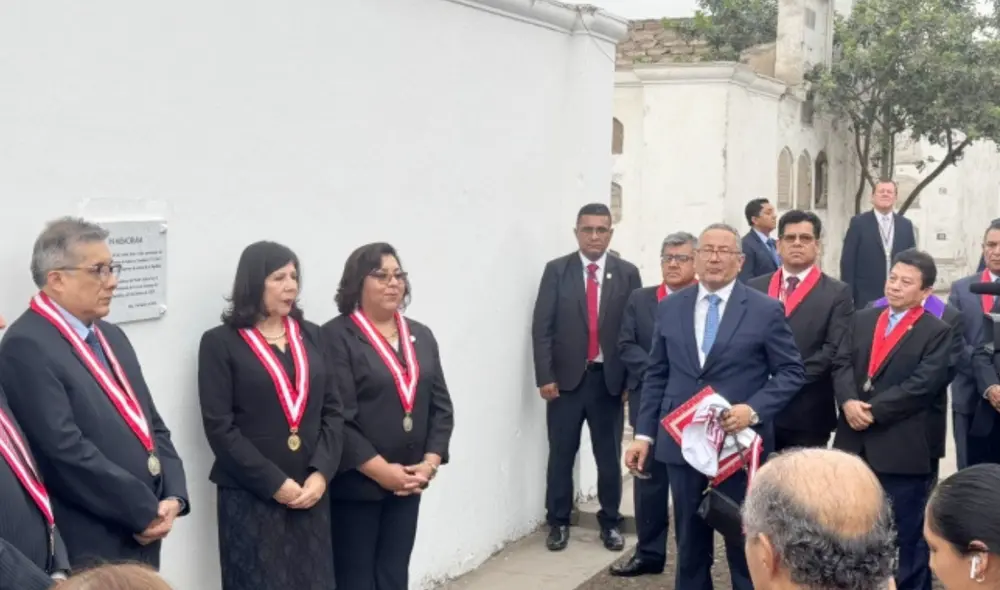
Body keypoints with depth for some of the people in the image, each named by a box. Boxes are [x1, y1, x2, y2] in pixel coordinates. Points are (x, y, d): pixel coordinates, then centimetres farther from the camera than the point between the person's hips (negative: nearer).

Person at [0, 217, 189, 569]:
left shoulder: (111, 336, 14)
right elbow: (65, 449, -20)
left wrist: (172, 497, -1)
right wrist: (146, 510, -15)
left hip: (141, 537, 8)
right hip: (87, 550, -8)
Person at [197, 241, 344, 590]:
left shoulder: (311, 336, 12)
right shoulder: (221, 342, -2)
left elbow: (333, 411, 9)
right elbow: (219, 427, -8)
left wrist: (321, 473, -6)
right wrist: (274, 483, -13)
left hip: (311, 492, 4)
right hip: (251, 495, -4)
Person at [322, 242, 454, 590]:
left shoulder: (421, 336, 12)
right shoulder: (337, 336, -8)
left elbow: (441, 406, 10)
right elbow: (336, 417, -15)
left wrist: (430, 462, -4)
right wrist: (381, 470, -15)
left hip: (408, 483, 6)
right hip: (355, 484, -6)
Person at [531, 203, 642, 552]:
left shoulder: (627, 273, 3)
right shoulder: (556, 270, 1)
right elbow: (541, 327, -2)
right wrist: (545, 376, -9)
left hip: (610, 379, 1)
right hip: (566, 378, 0)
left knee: (609, 456, 9)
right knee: (561, 454, 6)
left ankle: (610, 522, 22)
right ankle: (558, 522, 18)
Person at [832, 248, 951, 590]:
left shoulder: (937, 332, -5)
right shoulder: (862, 320, 12)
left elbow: (922, 385, -15)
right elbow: (842, 363, 4)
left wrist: (873, 409, -16)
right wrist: (849, 402, -15)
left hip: (903, 448, -5)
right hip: (855, 442, 5)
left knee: (908, 533, 6)